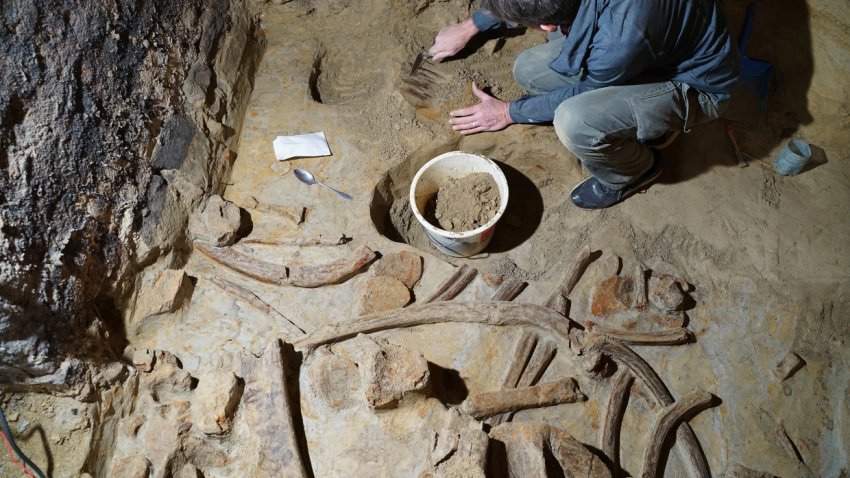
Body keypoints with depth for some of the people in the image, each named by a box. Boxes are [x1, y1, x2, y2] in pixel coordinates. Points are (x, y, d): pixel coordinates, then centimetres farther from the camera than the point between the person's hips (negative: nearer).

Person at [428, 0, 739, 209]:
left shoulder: (621, 38, -40)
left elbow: (582, 91, -18)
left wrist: (508, 112, -6)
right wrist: (469, 27, 13)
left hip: (695, 85, -7)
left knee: (573, 123, -34)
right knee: (528, 71, -4)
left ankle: (634, 170, 1)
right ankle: (641, 122, 9)